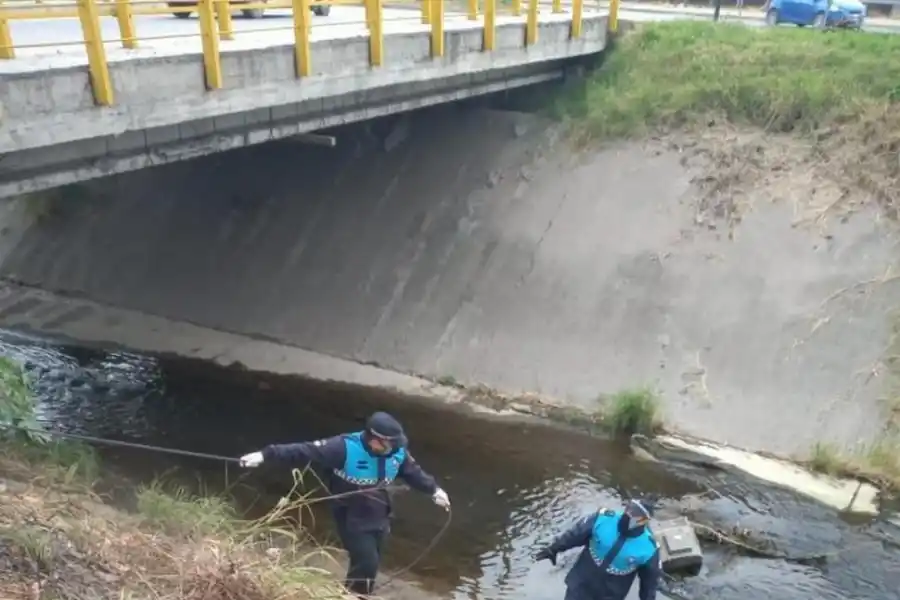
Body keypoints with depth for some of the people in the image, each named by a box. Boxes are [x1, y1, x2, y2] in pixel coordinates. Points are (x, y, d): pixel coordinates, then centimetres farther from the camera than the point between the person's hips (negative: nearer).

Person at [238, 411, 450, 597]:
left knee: (370, 564, 17)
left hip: (378, 518, 6)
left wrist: (434, 490, 8)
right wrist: (265, 455, -36)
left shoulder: (397, 452, -11)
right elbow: (305, 451, -32)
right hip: (351, 518, -6)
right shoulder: (345, 447, -29)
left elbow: (413, 472, 10)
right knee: (366, 563, -10)